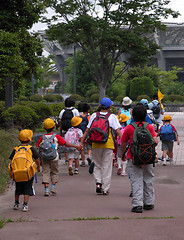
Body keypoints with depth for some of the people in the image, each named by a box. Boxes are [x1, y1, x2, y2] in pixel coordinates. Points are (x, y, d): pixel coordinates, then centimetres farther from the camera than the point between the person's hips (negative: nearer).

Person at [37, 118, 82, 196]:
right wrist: (76, 146, 0)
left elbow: (40, 149, 4)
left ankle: (46, 189, -7)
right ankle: (53, 186, 7)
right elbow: (65, 144, -6)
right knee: (54, 172, 16)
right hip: (54, 157, -1)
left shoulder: (42, 138, 0)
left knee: (45, 172, 3)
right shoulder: (56, 137, -5)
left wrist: (40, 159, 14)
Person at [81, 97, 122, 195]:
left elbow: (87, 130, 4)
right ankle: (105, 189, 6)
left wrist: (81, 143, 9)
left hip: (95, 144, 2)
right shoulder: (112, 117, -2)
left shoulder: (94, 115, 4)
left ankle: (98, 183, -2)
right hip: (108, 144, -2)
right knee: (106, 167, 5)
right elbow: (118, 131, -9)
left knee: (97, 165, 17)